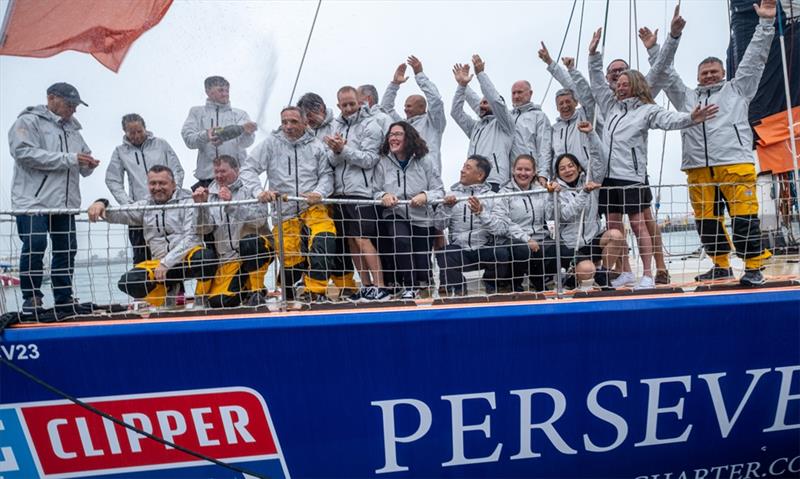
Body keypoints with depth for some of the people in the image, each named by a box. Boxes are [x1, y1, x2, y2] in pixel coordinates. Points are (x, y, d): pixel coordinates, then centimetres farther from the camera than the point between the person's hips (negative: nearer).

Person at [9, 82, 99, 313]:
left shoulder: (72, 129, 22)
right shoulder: (28, 121, 0)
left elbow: (80, 168, 21)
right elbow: (25, 153, -16)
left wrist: (88, 164, -4)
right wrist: (69, 158, -19)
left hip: (65, 202, 6)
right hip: (33, 199, -6)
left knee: (67, 250, 6)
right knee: (34, 246, -10)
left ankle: (64, 299, 14)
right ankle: (31, 297, 3)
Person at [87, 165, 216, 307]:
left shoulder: (187, 201, -4)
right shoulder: (145, 206, 14)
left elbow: (190, 237, -13)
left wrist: (166, 263, -20)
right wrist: (102, 204, -17)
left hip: (188, 256, -4)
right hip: (160, 261, 4)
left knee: (205, 257, -38)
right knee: (127, 282, -19)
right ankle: (168, 289, 7)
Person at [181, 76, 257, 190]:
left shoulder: (239, 114, 13)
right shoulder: (196, 112, 14)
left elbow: (245, 142, -4)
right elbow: (188, 138, -1)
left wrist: (247, 133, -28)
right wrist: (205, 136, -22)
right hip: (207, 175, 0)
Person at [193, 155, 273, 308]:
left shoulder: (249, 189, -3)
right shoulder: (211, 194, 10)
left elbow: (259, 220, -20)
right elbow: (204, 229, 0)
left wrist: (231, 203, -28)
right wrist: (201, 205, -15)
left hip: (258, 249, -3)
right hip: (229, 258, 3)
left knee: (248, 243, -38)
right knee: (218, 301, -15)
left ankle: (257, 292, -17)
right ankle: (245, 287, 18)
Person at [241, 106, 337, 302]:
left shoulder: (316, 146, 4)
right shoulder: (271, 143, 2)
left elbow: (326, 175, 4)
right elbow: (248, 169, 1)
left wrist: (319, 193, -16)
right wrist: (259, 191, -15)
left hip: (313, 208, 0)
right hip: (284, 213, 0)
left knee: (323, 240, -26)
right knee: (291, 260, -2)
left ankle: (315, 291, -13)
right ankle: (292, 293, 27)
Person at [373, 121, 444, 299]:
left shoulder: (424, 161, 0)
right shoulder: (383, 163, 1)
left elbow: (439, 190, -1)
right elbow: (375, 192, 0)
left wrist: (426, 196, -21)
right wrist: (383, 196, -22)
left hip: (422, 219, 1)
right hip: (395, 216, -1)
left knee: (422, 267, 3)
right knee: (400, 239, -35)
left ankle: (419, 281, 43)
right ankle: (409, 287, -15)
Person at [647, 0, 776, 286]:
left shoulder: (737, 89, 21)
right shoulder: (686, 97, 24)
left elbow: (755, 58, 15)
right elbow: (662, 73, 17)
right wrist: (674, 36, 9)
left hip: (735, 164, -3)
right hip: (698, 169, 3)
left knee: (744, 216, -6)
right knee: (706, 219, 5)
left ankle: (754, 267, 3)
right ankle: (721, 265, 18)